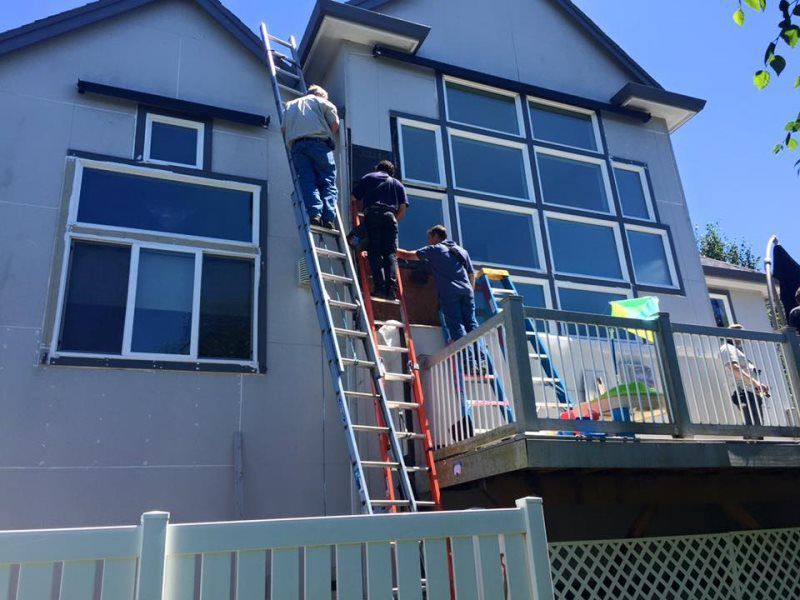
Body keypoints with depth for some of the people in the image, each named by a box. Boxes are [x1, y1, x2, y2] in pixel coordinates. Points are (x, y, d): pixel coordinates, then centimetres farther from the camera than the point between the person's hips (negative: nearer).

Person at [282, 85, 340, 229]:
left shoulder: (289, 105, 32)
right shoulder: (320, 101, 20)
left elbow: (283, 129, 22)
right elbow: (335, 123, 10)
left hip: (296, 145, 3)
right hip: (319, 142, -3)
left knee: (307, 181, -6)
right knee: (327, 180, -5)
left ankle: (314, 214, -26)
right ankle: (328, 217, -20)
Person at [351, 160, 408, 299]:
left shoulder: (368, 178, 25)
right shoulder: (397, 184, 26)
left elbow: (354, 198, 21)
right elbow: (402, 209, 14)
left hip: (372, 214, -1)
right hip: (390, 215, 1)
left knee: (374, 252, -5)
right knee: (390, 253, -2)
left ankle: (380, 287, -19)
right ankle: (391, 288, -18)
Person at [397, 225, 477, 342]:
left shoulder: (433, 250, 6)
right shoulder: (462, 251, 24)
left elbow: (407, 255, 6)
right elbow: (472, 274, 24)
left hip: (449, 293, -5)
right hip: (467, 291, 5)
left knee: (456, 326, -5)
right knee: (471, 323, 5)